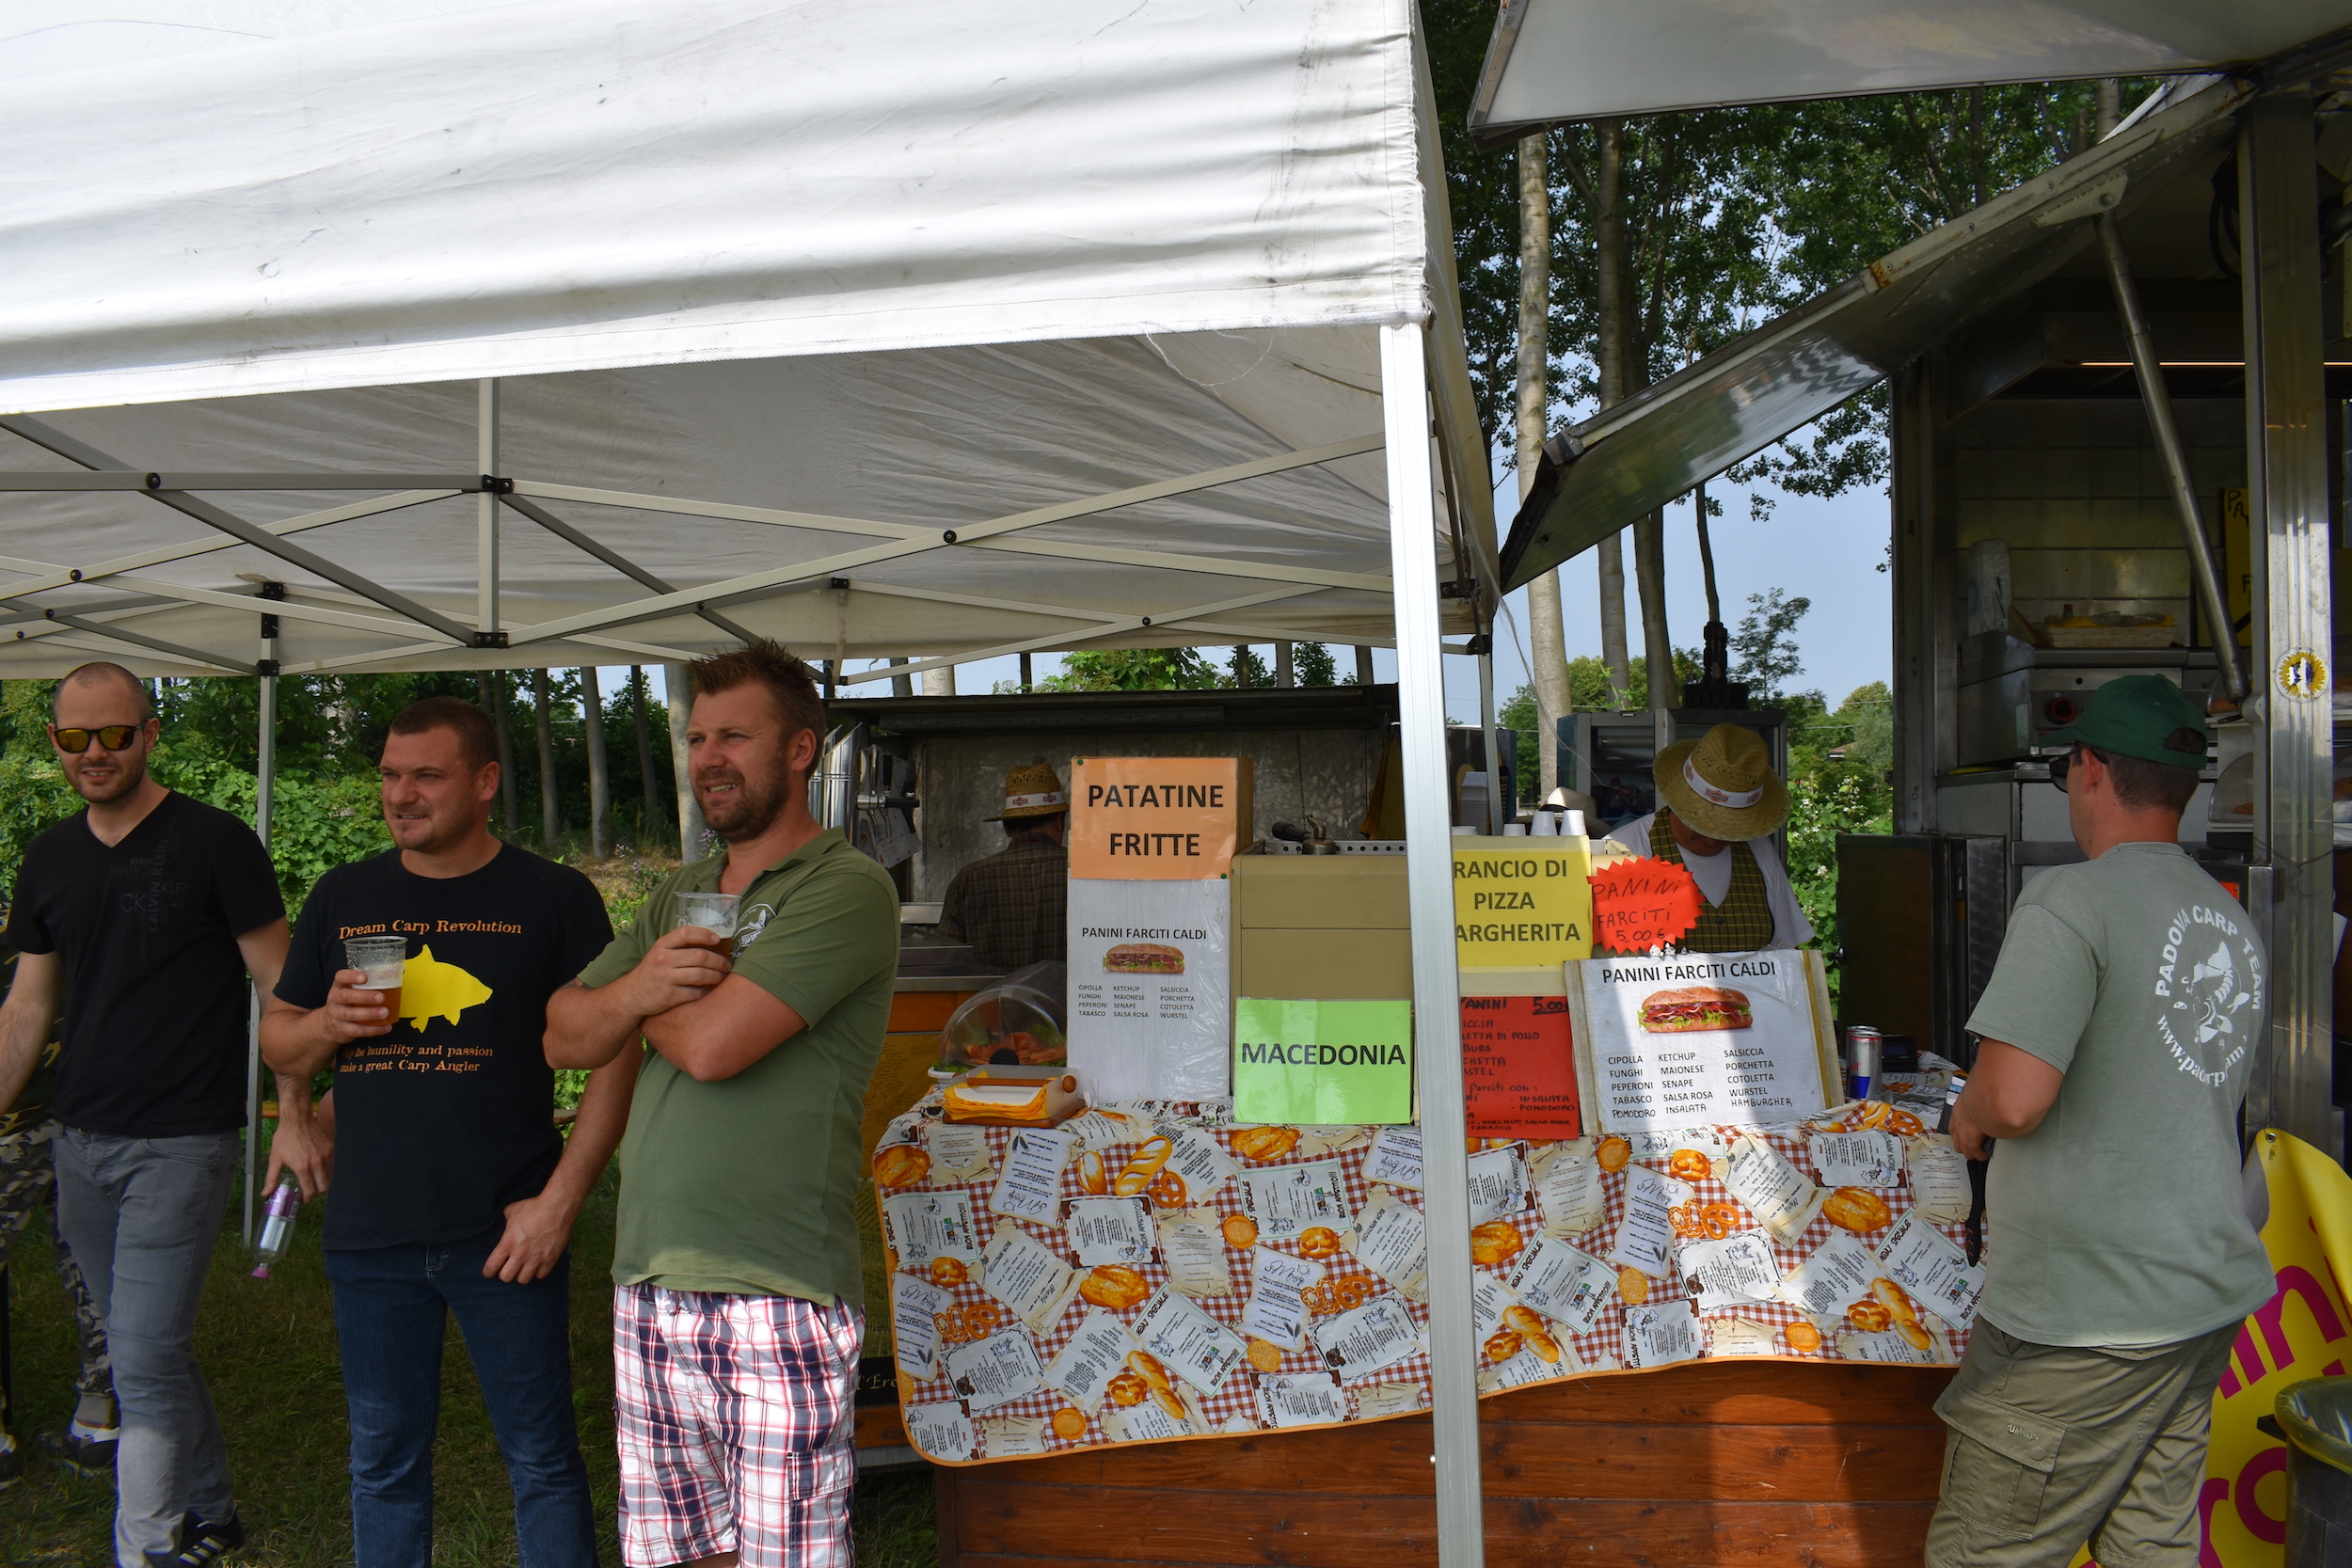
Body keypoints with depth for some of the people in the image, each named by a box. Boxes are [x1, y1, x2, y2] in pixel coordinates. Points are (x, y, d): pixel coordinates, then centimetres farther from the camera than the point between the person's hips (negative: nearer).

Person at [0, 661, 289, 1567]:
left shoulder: (214, 844, -8)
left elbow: (280, 986, -7)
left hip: (181, 1143, -6)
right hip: (81, 1143, 6)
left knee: (145, 1364, -8)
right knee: (151, 1349, 15)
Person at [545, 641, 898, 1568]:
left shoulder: (848, 890, -9)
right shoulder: (679, 896, 17)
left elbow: (711, 1045, -19)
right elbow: (564, 1039, 12)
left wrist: (642, 1006, 3)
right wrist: (639, 985, -9)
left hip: (779, 1294, -7)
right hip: (648, 1284, 7)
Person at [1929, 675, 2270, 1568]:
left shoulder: (2071, 900, -16)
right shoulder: (2234, 924, 11)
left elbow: (2016, 1100, -25)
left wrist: (1967, 1116, -3)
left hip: (2086, 1318, -8)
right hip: (2210, 1300, 9)